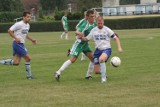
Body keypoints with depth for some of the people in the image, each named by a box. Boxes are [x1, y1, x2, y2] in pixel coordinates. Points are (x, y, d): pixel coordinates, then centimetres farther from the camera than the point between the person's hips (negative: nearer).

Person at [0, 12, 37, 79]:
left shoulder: (28, 25, 12)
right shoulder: (19, 24, -15)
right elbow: (9, 31, -14)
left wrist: (31, 39, 16)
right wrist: (16, 38, -22)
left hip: (21, 44, 9)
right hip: (17, 44, -9)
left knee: (16, 63, 3)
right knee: (28, 58, -6)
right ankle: (29, 75, 5)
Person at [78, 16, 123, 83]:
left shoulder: (107, 30, -4)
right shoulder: (93, 30, 6)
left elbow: (115, 38, 0)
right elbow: (86, 39, 12)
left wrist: (119, 47, -12)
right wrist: (81, 37, -9)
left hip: (106, 49, -4)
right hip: (98, 50, 4)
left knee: (101, 59, -39)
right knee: (96, 71, -1)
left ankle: (103, 77, -23)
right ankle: (104, 73, 37)